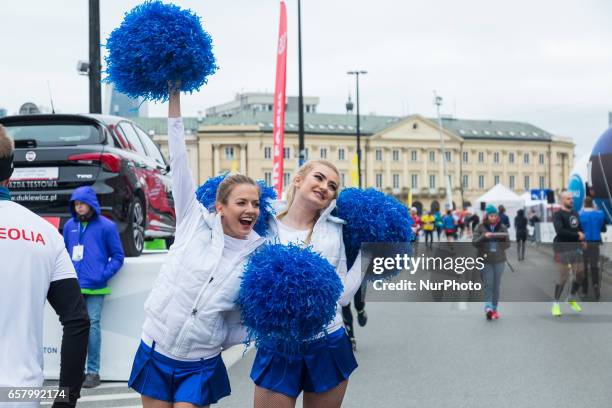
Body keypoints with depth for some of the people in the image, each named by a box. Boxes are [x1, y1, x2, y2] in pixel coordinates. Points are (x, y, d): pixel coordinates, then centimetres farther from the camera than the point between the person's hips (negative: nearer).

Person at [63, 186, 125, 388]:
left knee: (92, 326, -5)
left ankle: (93, 371, 2)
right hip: (73, 287, 4)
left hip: (94, 288, -4)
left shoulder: (106, 226, -1)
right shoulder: (70, 225, 10)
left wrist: (104, 275, -9)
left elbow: (118, 256, 2)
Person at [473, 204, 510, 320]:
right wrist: (484, 236, -20)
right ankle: (488, 307, -18)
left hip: (499, 260, 2)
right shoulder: (480, 228, 2)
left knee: (496, 285, 6)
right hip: (485, 260, -2)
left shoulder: (502, 228, 6)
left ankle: (494, 308, 15)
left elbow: (507, 244, 7)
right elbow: (474, 243, -4)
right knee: (488, 284, -13)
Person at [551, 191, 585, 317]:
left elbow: (580, 228, 26)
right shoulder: (558, 215, -9)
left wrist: (582, 240, 7)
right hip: (563, 248, -7)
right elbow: (560, 231, -23)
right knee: (563, 277, -9)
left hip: (576, 248, 7)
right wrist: (577, 236, -17)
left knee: (580, 275, 10)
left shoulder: (575, 213, 15)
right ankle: (555, 304, 1)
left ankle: (572, 299, 31)